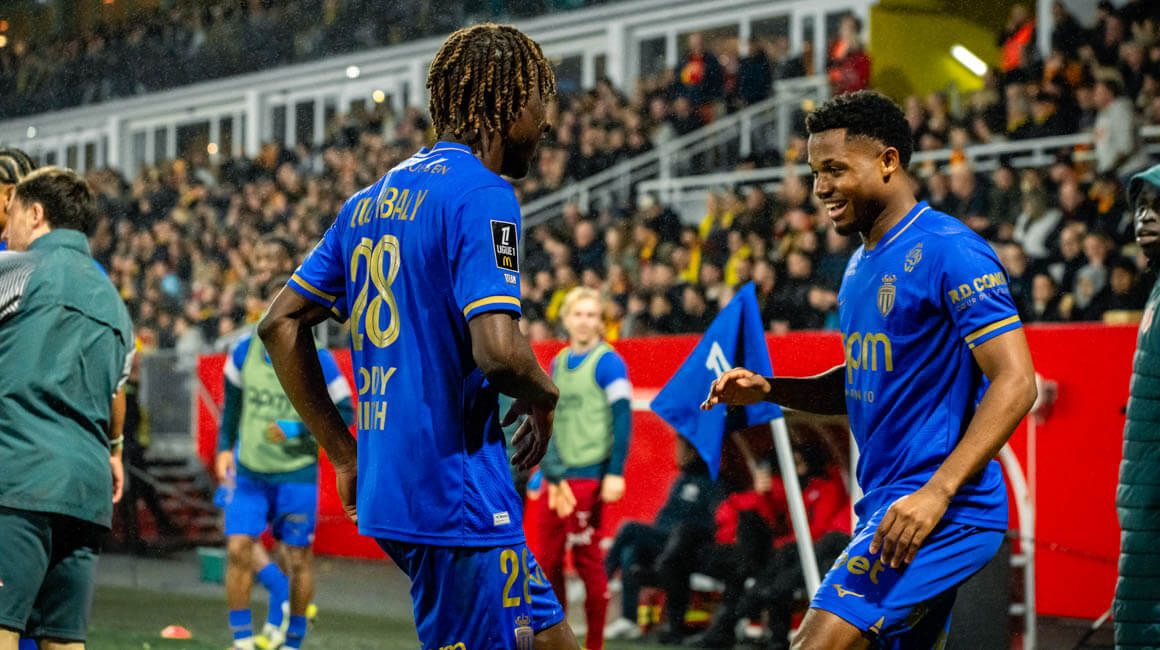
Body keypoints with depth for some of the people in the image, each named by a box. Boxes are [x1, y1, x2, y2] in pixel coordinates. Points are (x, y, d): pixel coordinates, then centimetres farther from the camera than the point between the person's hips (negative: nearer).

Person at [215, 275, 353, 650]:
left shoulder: (317, 361, -10)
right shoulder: (244, 352, 0)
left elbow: (345, 413, -5)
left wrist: (296, 429, -16)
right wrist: (225, 447, 13)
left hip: (296, 474, -2)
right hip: (248, 471, 2)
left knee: (299, 558, 4)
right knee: (238, 549, -6)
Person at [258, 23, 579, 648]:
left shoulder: (371, 200, 14)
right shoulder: (483, 194, -12)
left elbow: (280, 323, 16)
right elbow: (497, 350, -24)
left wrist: (345, 455, 18)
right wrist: (544, 397, -2)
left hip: (386, 490, 9)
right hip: (458, 501, -9)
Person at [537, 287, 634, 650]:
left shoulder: (607, 361, -5)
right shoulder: (558, 363, 16)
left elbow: (622, 418, -10)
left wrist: (615, 473, -16)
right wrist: (551, 472, 10)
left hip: (589, 474, -7)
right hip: (558, 476, 7)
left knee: (586, 558, -4)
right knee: (547, 560, 5)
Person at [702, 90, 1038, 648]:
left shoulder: (949, 252, -13)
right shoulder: (861, 265, 17)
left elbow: (1015, 382, -19)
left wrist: (936, 493, -27)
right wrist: (768, 389, 9)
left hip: (943, 512, -10)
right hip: (884, 502, 10)